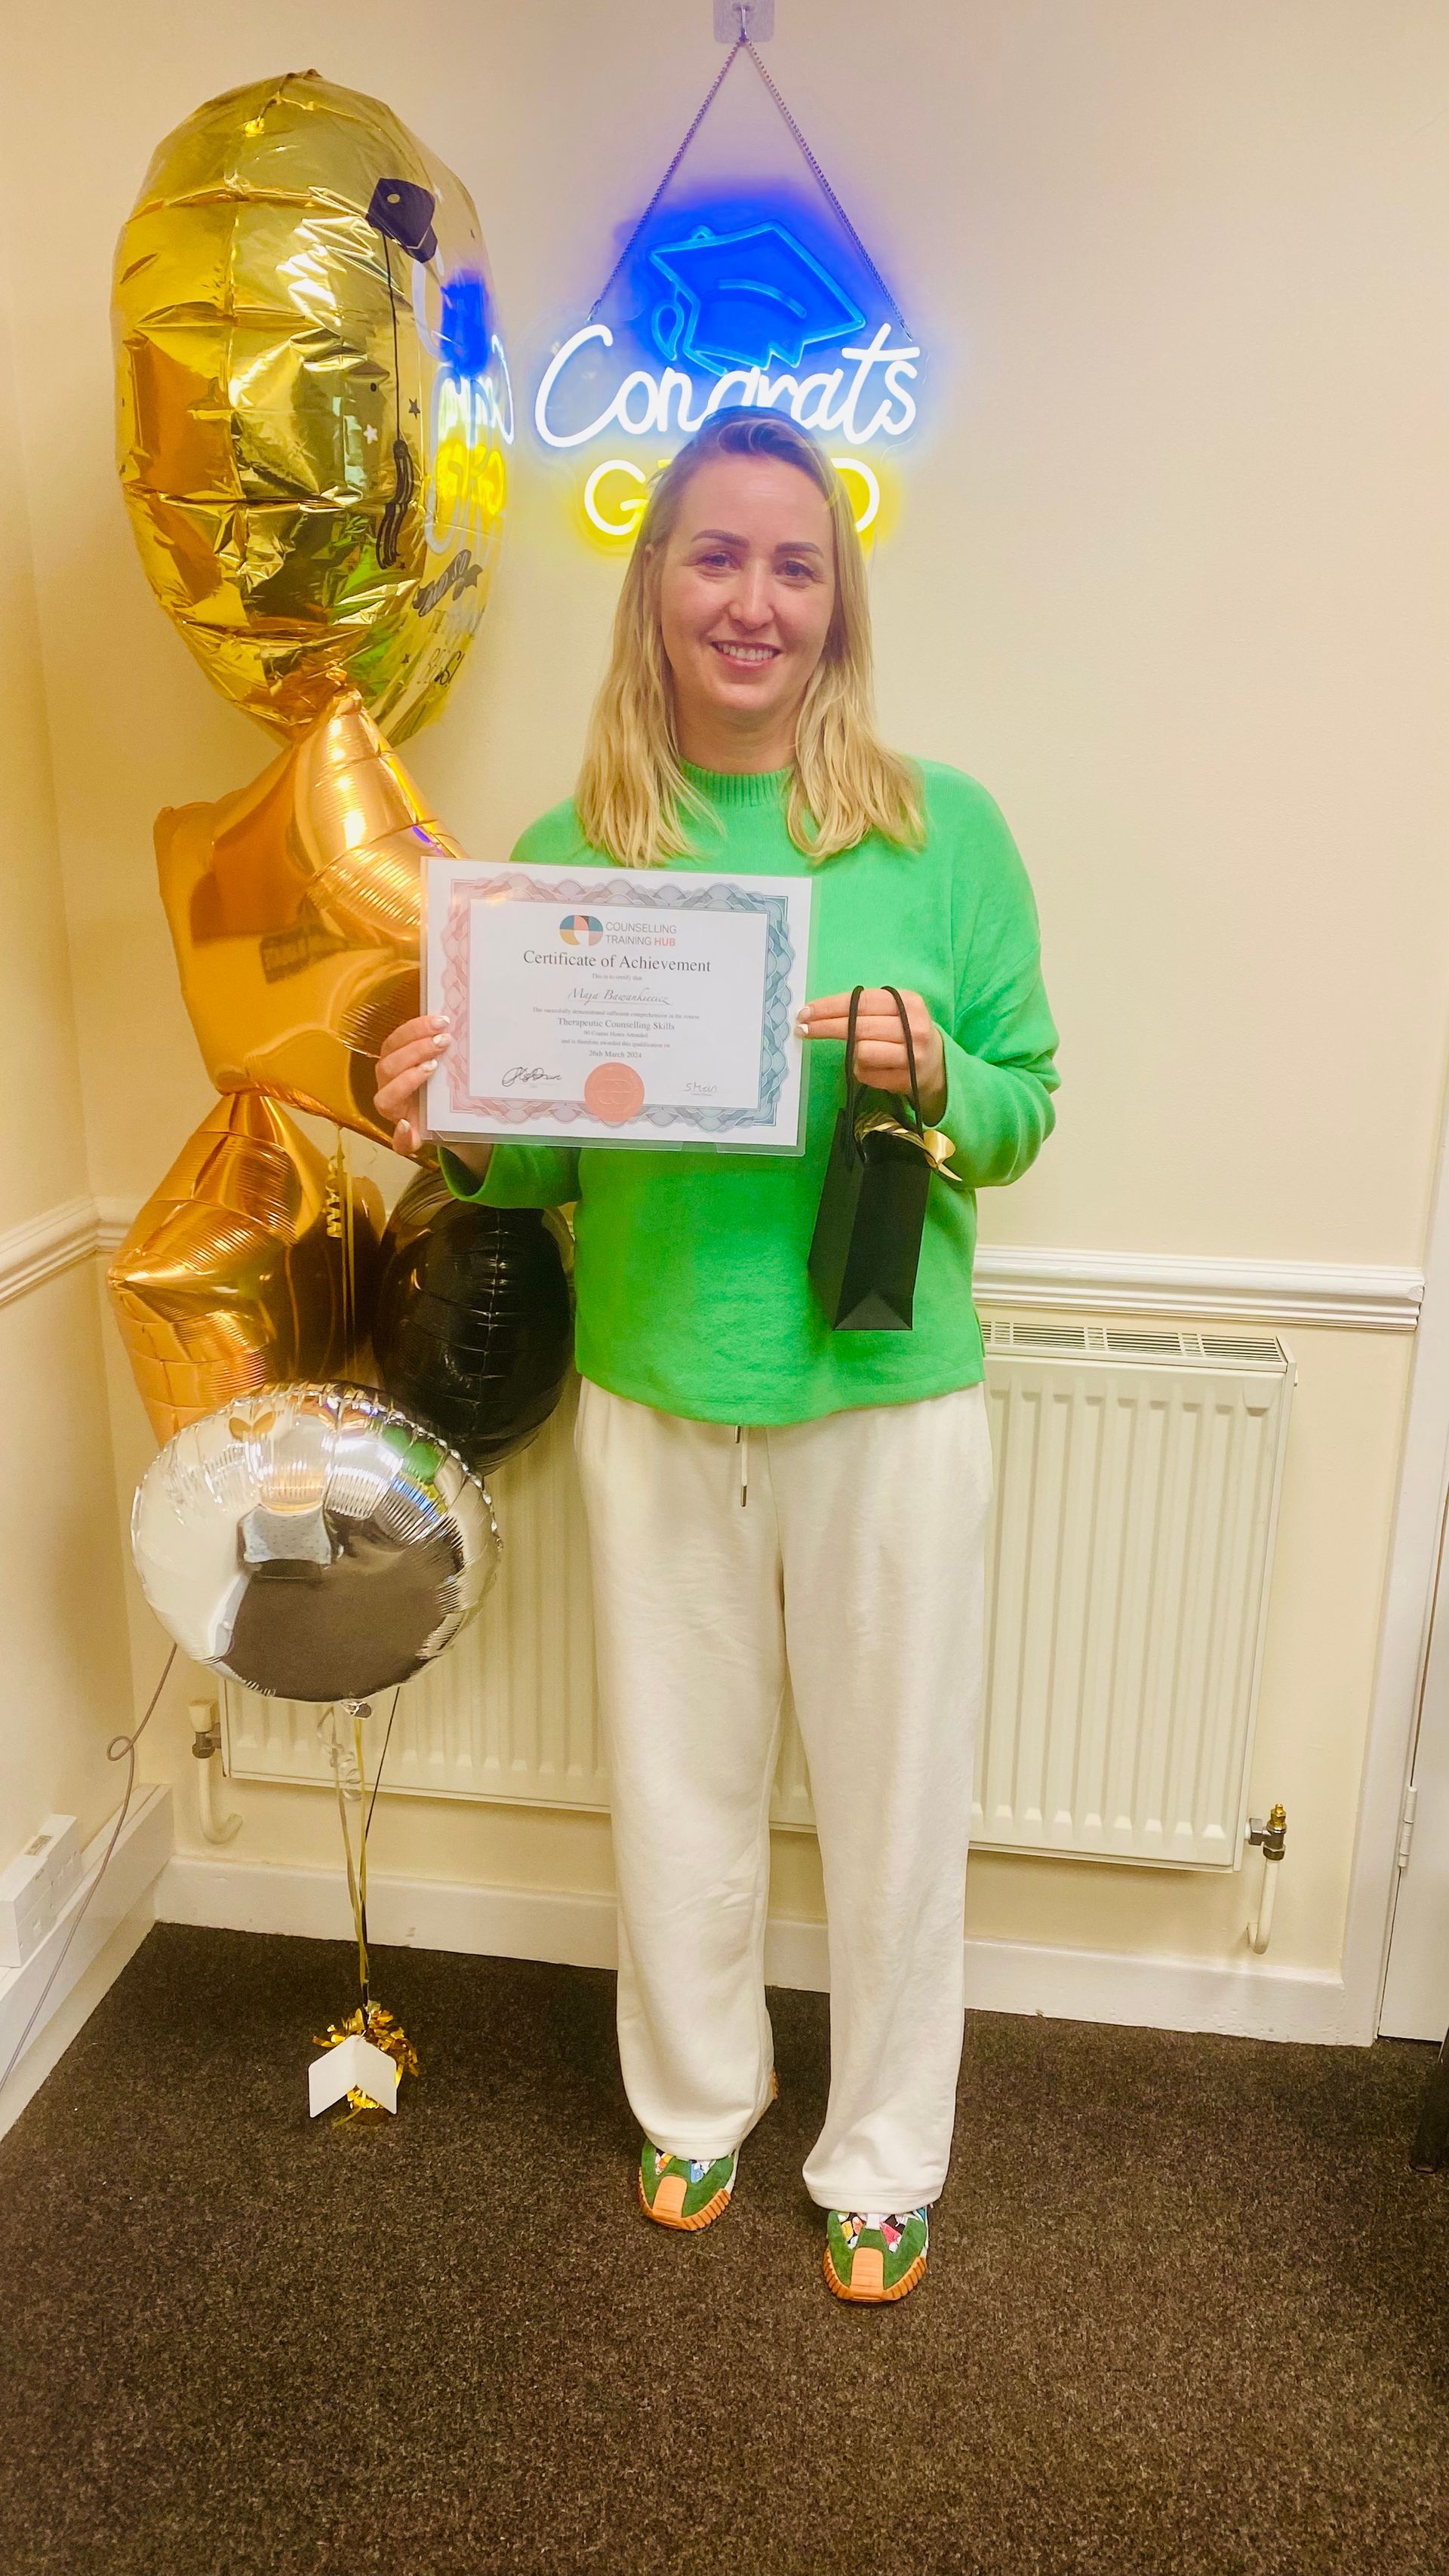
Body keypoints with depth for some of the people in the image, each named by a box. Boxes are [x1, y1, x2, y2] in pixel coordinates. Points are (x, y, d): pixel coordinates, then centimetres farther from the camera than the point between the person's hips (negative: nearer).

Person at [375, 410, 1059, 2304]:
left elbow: (1026, 1112, 0)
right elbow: (547, 1164, 6)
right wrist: (460, 1140, -14)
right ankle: (696, 2101, 46)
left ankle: (883, 2161, 39)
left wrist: (931, 1074, -20)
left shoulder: (943, 831, -4)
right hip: (655, 1400, 2)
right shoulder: (565, 854, 1)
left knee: (896, 1793, 13)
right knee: (678, 1787, 17)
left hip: (889, 1397, -1)